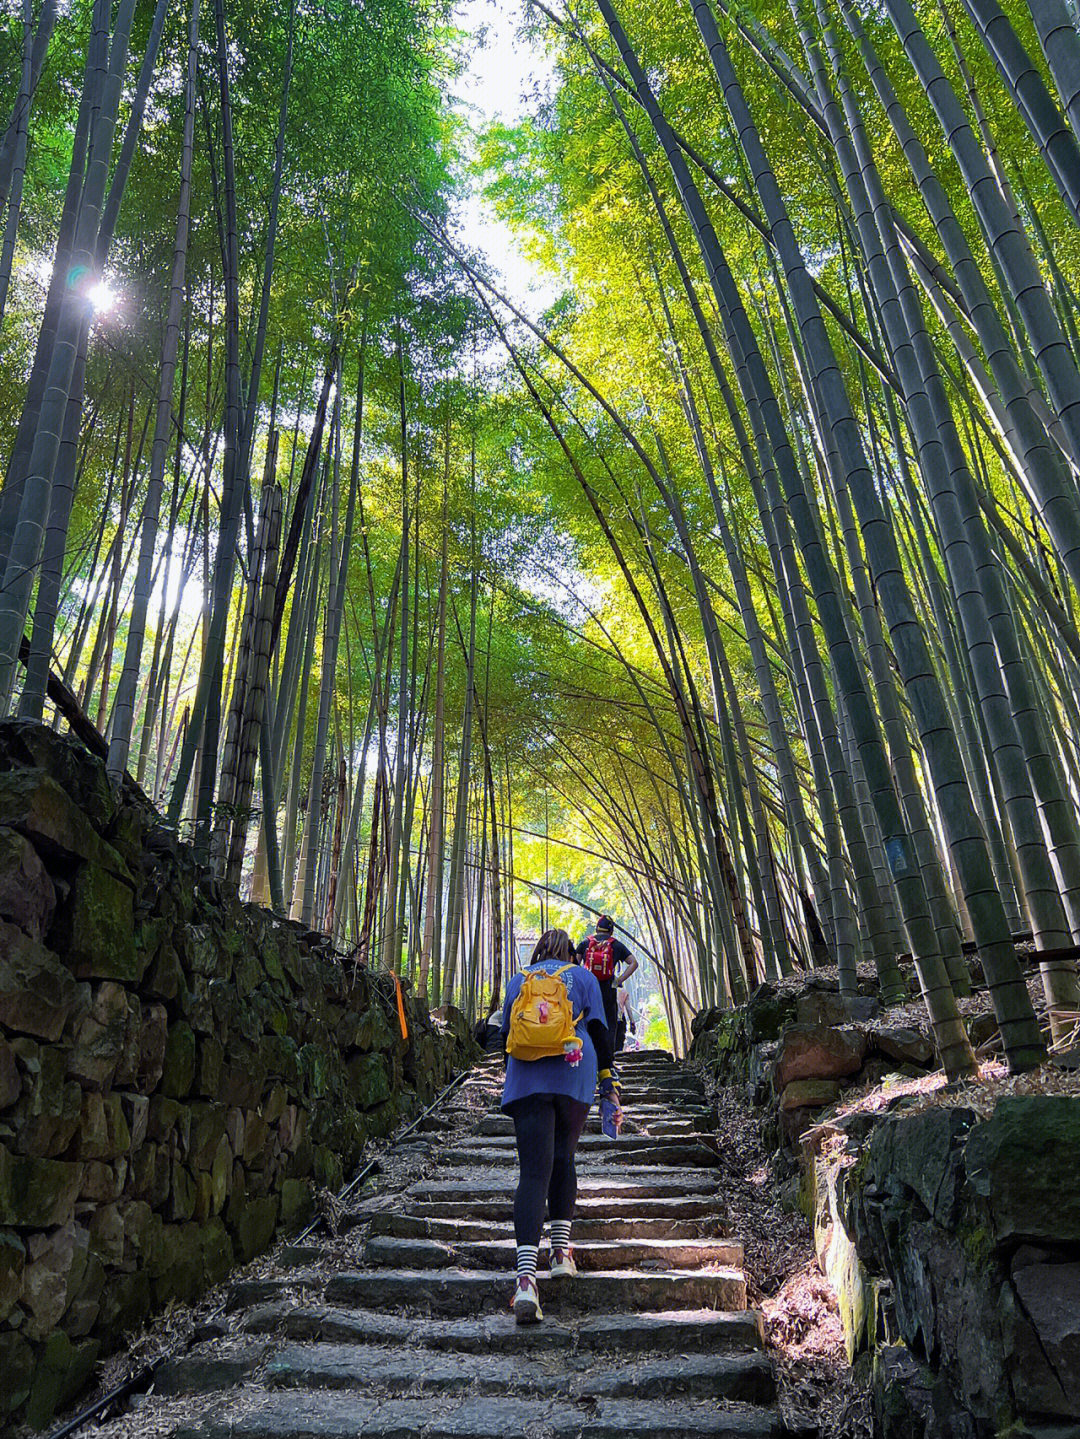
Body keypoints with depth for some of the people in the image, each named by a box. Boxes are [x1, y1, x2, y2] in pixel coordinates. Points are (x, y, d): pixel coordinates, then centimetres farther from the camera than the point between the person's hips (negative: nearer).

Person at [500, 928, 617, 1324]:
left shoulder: (518, 980, 17)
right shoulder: (583, 976, 13)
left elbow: (506, 1034, 19)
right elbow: (597, 1028, 6)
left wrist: (512, 1081, 29)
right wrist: (606, 1075, 12)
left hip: (526, 1080, 0)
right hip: (574, 1077, 0)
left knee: (534, 1171, -6)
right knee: (563, 1159, 19)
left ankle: (526, 1276, -18)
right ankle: (561, 1251, 16)